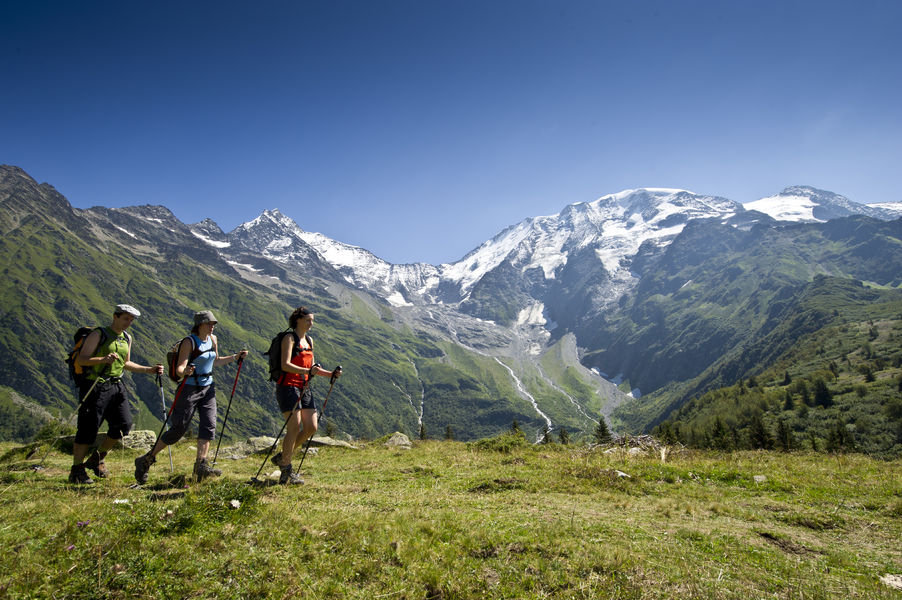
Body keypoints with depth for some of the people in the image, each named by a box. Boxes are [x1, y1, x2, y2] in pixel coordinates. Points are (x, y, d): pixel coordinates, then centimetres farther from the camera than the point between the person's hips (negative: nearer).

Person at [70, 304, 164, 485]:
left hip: (117, 386, 7)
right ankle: (76, 471, 10)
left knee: (124, 424, 0)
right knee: (88, 428, -3)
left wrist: (149, 370, 14)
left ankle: (97, 459, 21)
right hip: (96, 386, -6)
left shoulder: (127, 338, 15)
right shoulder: (99, 334, -6)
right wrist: (103, 359, -28)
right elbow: (81, 359, -12)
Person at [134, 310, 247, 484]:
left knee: (209, 425, -6)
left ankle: (201, 466, -7)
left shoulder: (213, 339, 8)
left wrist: (235, 357, 13)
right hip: (190, 389, -6)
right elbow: (179, 368, -20)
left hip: (208, 389, 6)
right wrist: (185, 371, -42)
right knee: (178, 429, -2)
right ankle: (146, 460, 16)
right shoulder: (189, 342, -13)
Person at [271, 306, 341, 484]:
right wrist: (307, 371, -33)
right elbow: (285, 365, -20)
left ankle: (283, 456, 20)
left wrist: (330, 374, 8)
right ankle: (286, 471, 0)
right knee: (295, 427, -11)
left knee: (311, 428, 2)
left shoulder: (309, 340, 16)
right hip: (288, 386, -8)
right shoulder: (289, 338, -7)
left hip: (304, 387, 8)